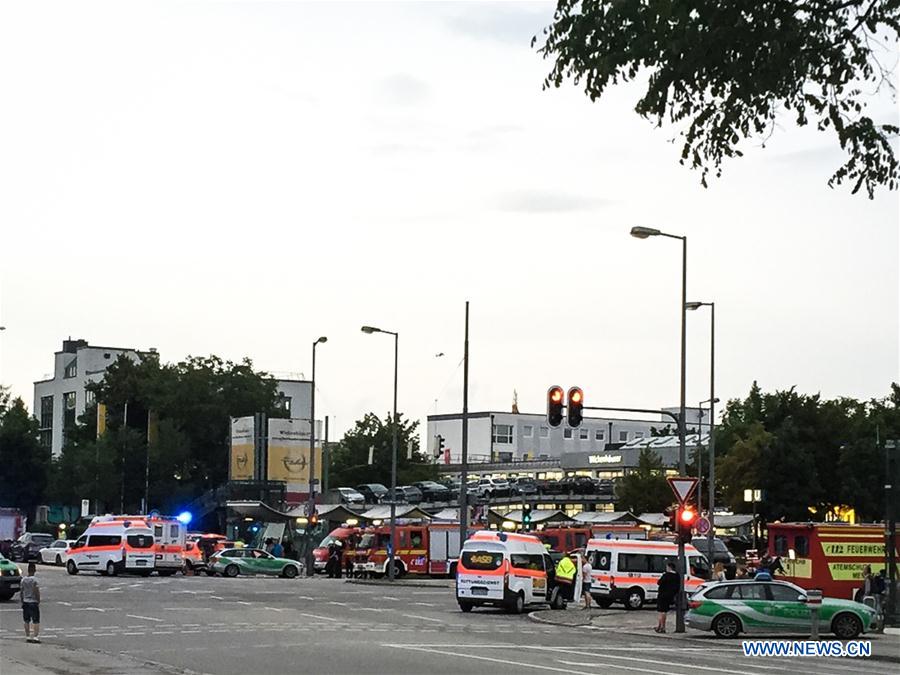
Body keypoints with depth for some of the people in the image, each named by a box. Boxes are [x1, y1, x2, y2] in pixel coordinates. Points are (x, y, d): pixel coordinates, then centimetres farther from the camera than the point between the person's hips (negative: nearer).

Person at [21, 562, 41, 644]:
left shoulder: (23, 580, 4)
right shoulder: (34, 580, -12)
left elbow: (21, 592, 8)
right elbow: (37, 592, -16)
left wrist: (22, 601, 16)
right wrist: (39, 601, -8)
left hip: (25, 602, 5)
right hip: (33, 602, -5)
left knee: (27, 621, 11)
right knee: (36, 621, -2)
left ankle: (27, 636, 15)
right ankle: (36, 636, -7)